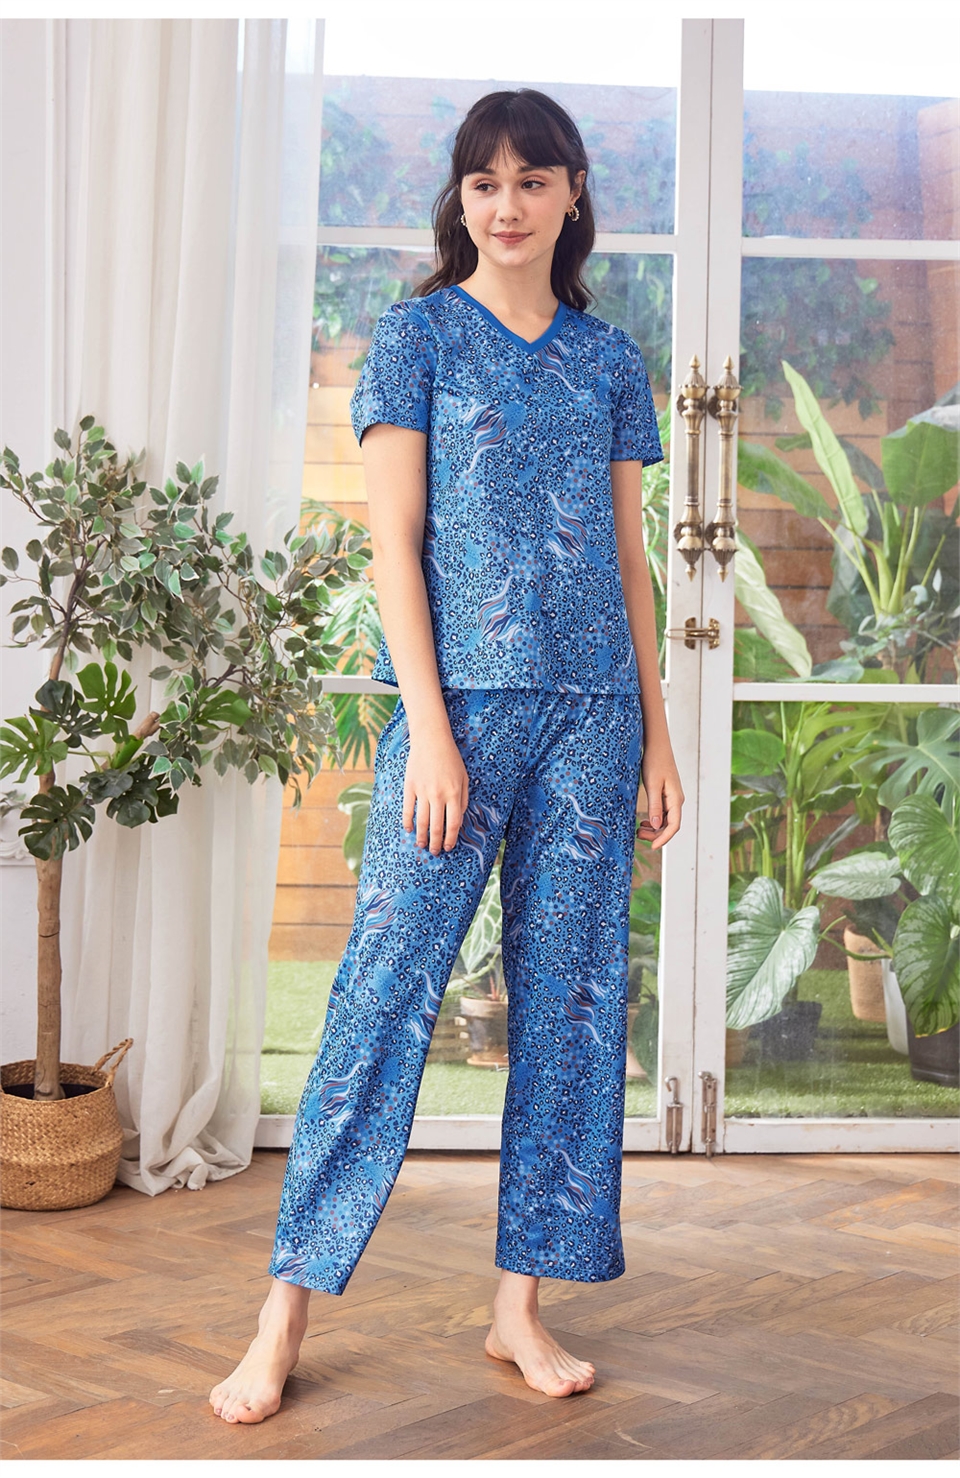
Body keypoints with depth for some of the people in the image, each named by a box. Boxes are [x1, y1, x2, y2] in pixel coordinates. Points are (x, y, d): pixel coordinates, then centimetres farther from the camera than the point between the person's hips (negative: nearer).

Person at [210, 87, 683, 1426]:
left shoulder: (611, 361, 13)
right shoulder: (418, 337, 3)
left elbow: (629, 555, 14)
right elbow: (395, 540, -4)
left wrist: (656, 735, 9)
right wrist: (430, 729, -12)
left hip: (591, 711, 4)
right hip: (462, 700, -4)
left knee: (570, 994, 5)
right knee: (388, 987, -6)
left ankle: (522, 1301, 16)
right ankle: (286, 1314, 2)